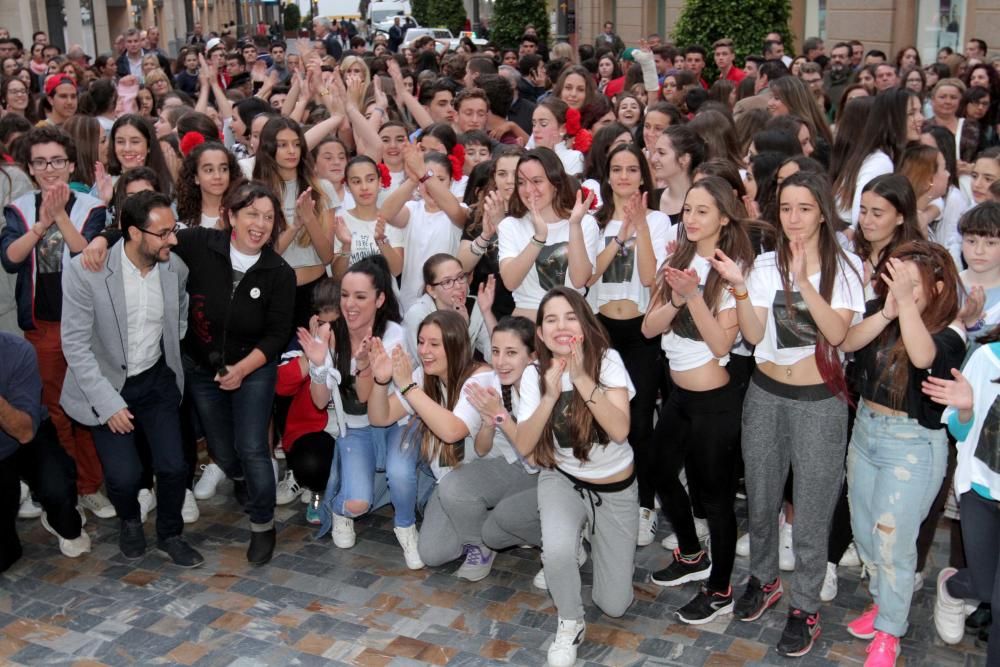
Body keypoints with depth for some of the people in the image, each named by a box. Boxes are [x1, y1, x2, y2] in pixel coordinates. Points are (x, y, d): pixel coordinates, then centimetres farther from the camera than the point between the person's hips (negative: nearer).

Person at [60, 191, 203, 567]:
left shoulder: (176, 269, -9)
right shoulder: (85, 270, -21)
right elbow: (75, 343, -17)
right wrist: (108, 403, -19)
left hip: (157, 381, 3)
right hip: (107, 385, -3)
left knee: (174, 467, -5)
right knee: (124, 476, -10)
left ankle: (170, 535, 24)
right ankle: (129, 522, 26)